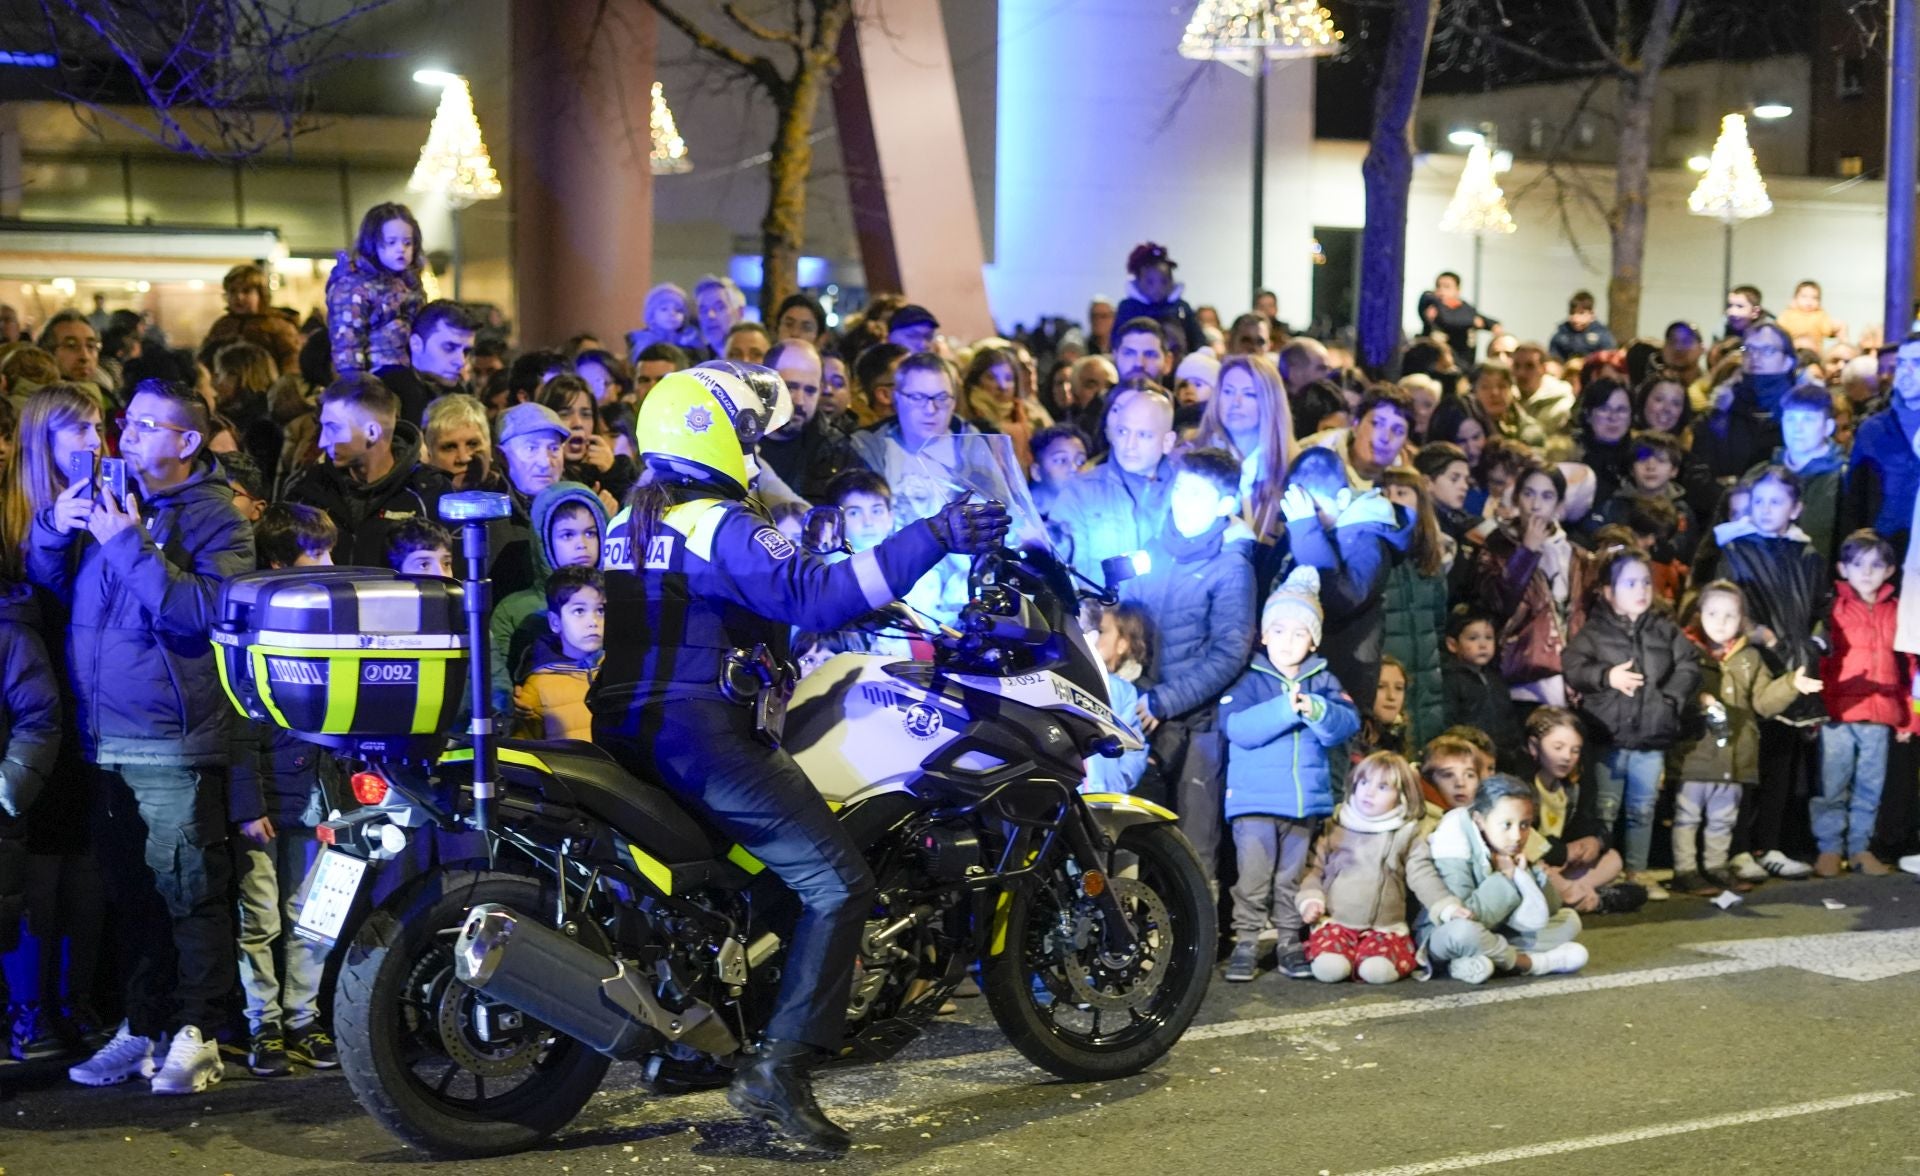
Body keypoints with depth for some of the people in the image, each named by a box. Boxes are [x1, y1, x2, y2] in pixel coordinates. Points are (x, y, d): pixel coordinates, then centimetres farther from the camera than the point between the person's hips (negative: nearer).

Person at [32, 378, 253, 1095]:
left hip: (174, 743, -6)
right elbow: (44, 584, 15)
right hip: (104, 740, 6)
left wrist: (129, 544, -21)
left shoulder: (214, 518, -3)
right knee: (133, 895, 11)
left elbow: (204, 611, -19)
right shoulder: (106, 500, 15)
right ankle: (142, 1028, 19)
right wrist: (54, 527, -3)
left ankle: (194, 1035, 4)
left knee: (189, 894, -2)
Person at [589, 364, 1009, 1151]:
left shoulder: (633, 517, 19)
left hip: (624, 726, 10)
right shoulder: (720, 525, -10)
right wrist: (931, 537, -25)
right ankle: (780, 1067, -19)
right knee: (838, 881, -12)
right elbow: (812, 595, -23)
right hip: (695, 732, -10)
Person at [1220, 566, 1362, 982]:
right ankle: (1245, 943, 0)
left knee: (1293, 877, 11)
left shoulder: (1324, 682, 9)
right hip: (1255, 798, -3)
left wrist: (1317, 711, -26)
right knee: (1253, 875, -7)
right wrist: (1284, 709, -27)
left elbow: (1348, 722, -6)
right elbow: (1236, 725, -16)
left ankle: (1292, 942, 19)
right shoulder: (1249, 681, 0)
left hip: (1307, 799, 3)